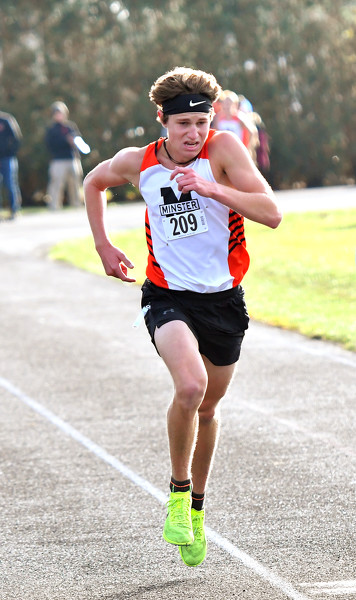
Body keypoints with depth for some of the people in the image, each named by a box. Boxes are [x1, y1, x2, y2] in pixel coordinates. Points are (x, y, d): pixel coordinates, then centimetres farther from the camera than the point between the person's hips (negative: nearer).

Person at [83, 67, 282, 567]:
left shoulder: (223, 149, -11)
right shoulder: (138, 163, -5)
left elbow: (271, 214, -20)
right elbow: (94, 183, 18)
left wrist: (211, 188, -30)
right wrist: (104, 248, 14)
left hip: (224, 299, 1)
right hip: (167, 296, -1)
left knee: (207, 408, 17)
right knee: (190, 386, -28)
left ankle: (197, 507, 39)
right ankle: (178, 490, -6)